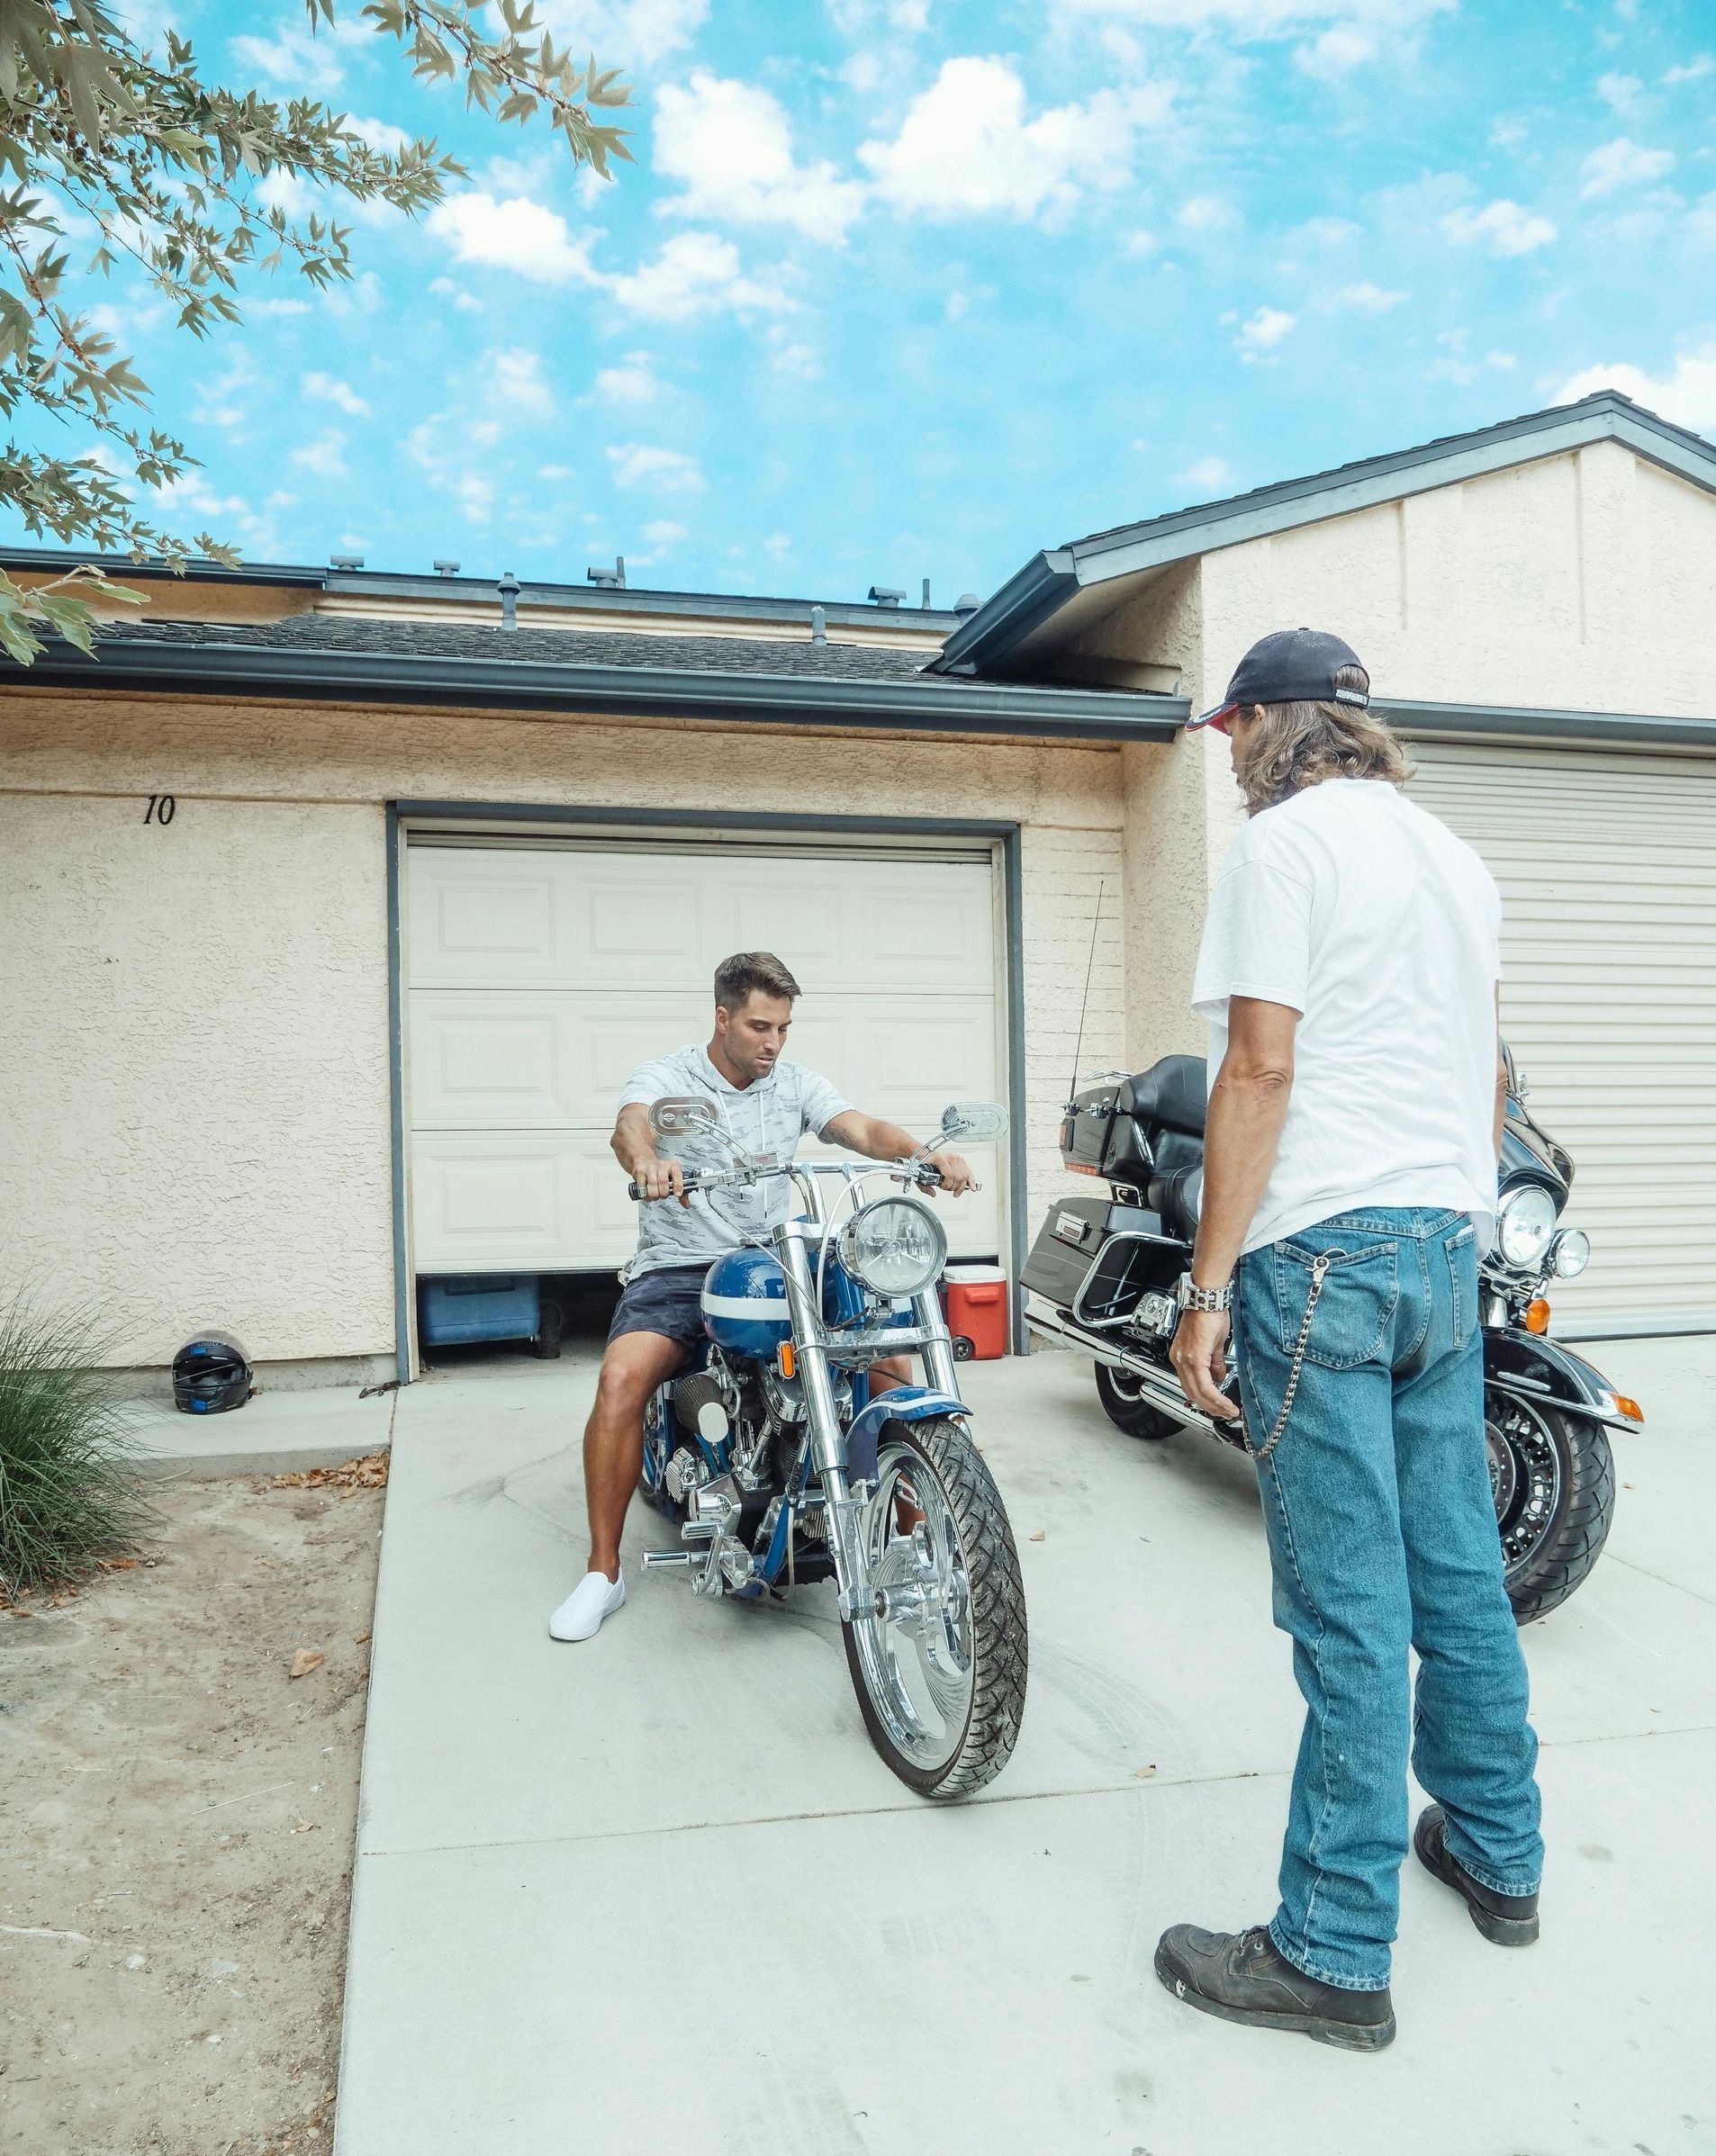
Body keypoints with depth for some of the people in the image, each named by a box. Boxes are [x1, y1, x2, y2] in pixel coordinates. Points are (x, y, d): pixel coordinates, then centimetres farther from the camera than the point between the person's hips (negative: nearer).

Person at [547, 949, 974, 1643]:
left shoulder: (795, 1083, 9)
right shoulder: (667, 1076, -2)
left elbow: (862, 1129, -6)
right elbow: (630, 1124, -24)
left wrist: (924, 1154, -29)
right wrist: (647, 1160, -49)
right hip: (676, 1268, -3)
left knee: (891, 1358, -13)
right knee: (622, 1378, -29)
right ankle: (603, 1572, -13)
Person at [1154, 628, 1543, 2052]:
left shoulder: (1287, 841, -7)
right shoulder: (1458, 858, 18)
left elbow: (1259, 1068, -15)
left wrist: (1208, 1286, -14)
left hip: (1323, 1250, -8)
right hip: (1449, 1241, 8)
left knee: (1350, 1608, -4)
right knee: (1459, 1571, 18)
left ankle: (1337, 1956, 7)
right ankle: (1496, 1856, 33)